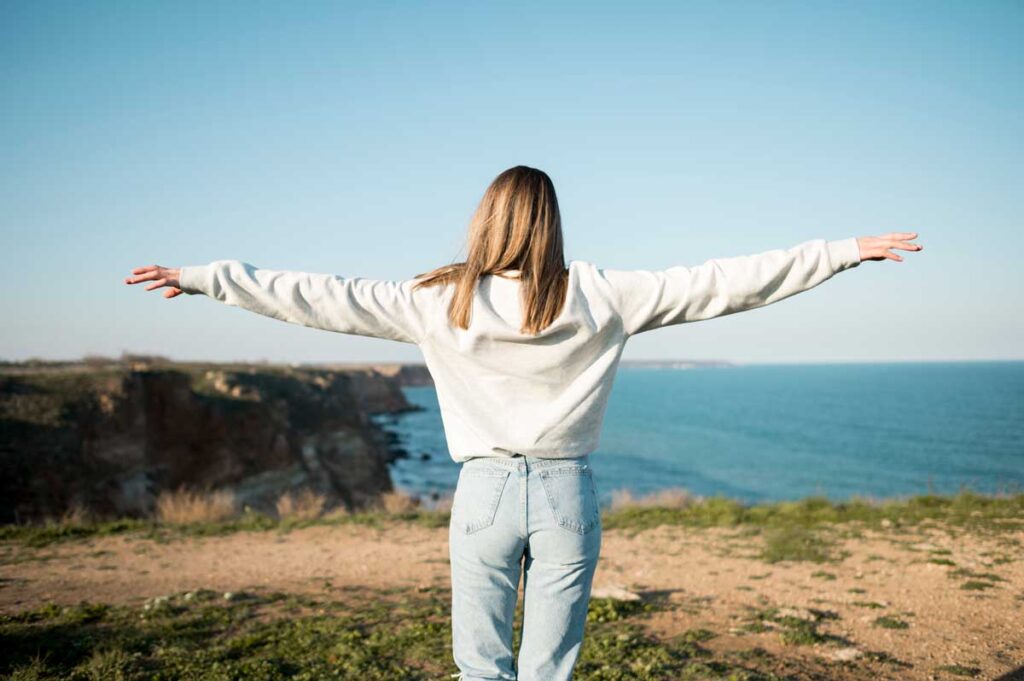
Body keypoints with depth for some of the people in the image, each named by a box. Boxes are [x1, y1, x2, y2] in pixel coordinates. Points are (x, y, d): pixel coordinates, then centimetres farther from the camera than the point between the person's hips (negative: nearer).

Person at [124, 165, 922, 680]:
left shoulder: (439, 301, -4)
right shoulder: (599, 296, -4)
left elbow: (321, 297, 0)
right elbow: (720, 283, -3)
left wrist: (203, 277, 10)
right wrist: (846, 251, 4)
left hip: (484, 493, 0)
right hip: (567, 494, 1)